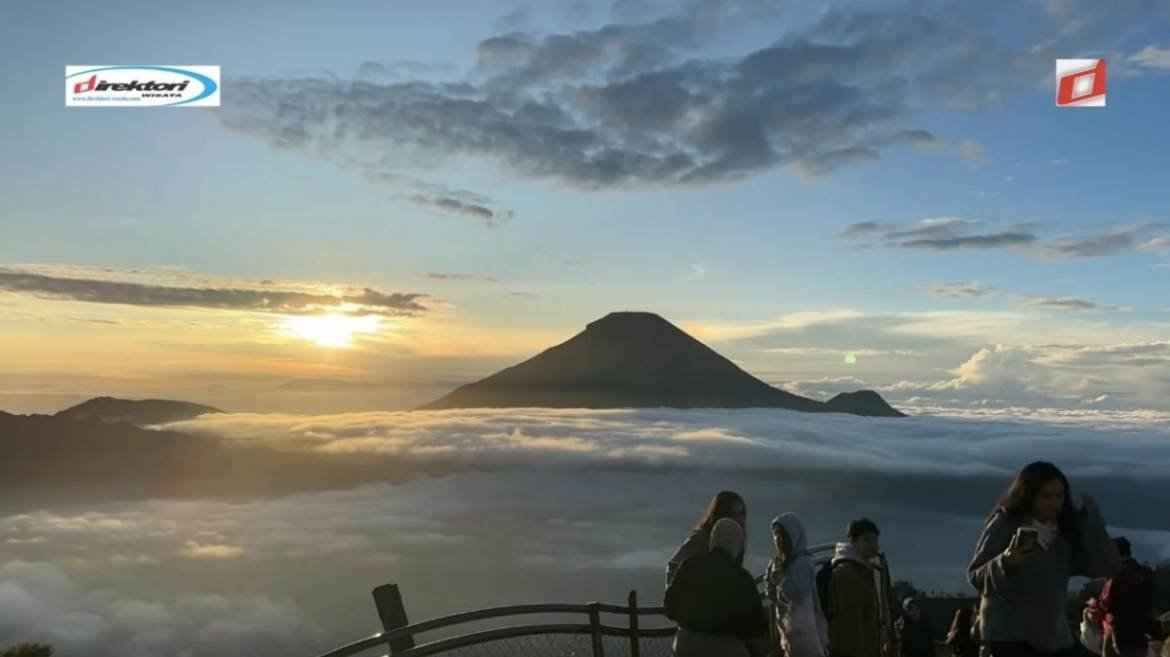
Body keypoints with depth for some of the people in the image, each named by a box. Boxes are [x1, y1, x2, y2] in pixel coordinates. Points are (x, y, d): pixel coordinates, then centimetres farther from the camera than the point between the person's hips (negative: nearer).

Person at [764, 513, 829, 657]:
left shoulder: (802, 563, -11)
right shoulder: (784, 563, 14)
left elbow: (798, 596, -23)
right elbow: (771, 594, 15)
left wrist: (778, 575, -17)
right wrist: (771, 572, 2)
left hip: (804, 638, -9)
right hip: (791, 637, 9)